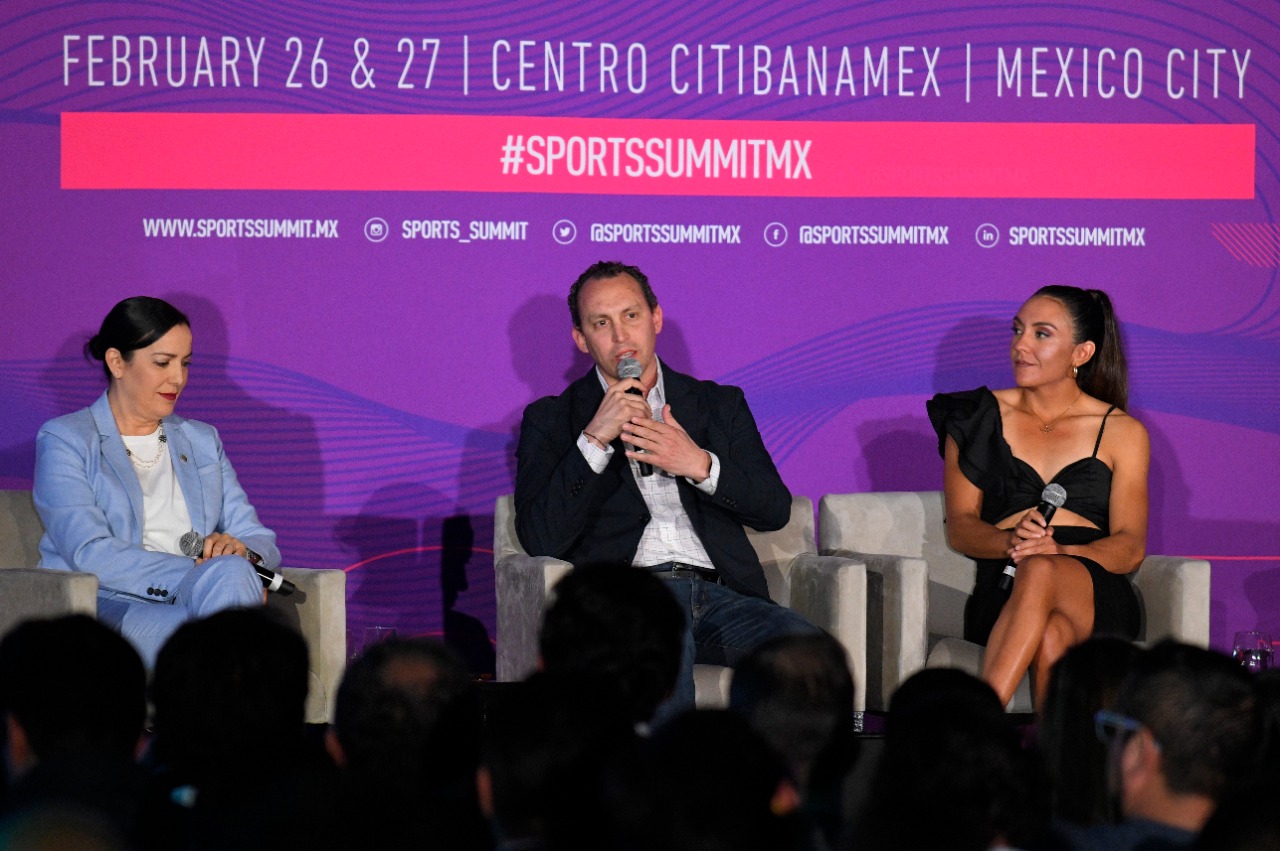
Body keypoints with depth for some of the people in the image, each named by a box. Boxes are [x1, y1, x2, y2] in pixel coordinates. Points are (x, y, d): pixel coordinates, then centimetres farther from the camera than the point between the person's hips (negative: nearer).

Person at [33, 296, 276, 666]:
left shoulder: (202, 441, 25)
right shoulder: (65, 440, 7)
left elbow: (262, 541, 18)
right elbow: (90, 553, -9)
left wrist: (239, 551, -9)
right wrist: (203, 575, -18)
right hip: (106, 607, -4)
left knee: (232, 571, -34)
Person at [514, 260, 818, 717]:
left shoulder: (720, 405, 24)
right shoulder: (552, 420, 16)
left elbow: (776, 509, 14)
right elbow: (541, 539, 2)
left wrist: (701, 465, -4)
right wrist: (594, 440, -7)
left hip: (720, 592, 3)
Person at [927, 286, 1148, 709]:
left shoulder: (1122, 432, 13)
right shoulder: (981, 417, 16)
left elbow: (1130, 548, 4)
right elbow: (960, 527, 10)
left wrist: (1058, 551, -17)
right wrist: (1011, 541, -14)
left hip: (1095, 594, -1)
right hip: (1002, 593, 1)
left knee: (1041, 573, -40)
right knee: (1048, 638, -39)